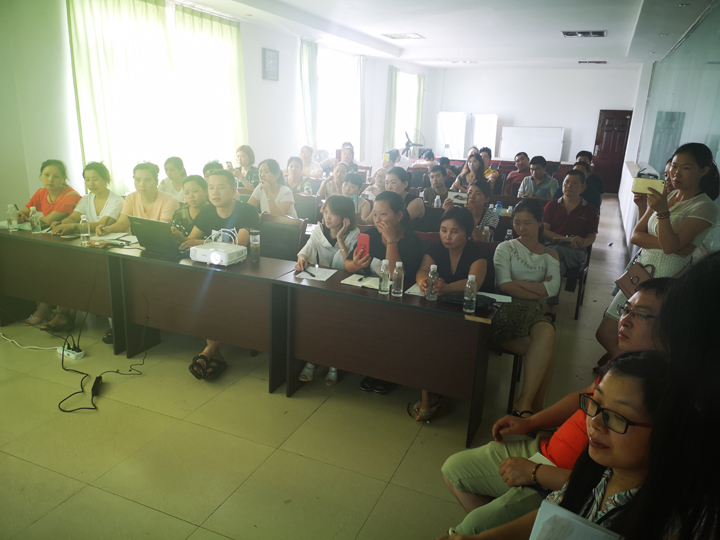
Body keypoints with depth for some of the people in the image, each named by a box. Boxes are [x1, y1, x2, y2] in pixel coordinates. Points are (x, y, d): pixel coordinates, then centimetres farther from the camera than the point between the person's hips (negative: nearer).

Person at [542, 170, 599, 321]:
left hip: (576, 253, -1)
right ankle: (551, 307, -39)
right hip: (551, 246, 1)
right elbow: (543, 231, 3)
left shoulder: (590, 210, 14)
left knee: (555, 251, -37)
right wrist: (567, 239, -12)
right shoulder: (552, 206, 15)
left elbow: (592, 236, 9)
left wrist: (579, 243, -16)